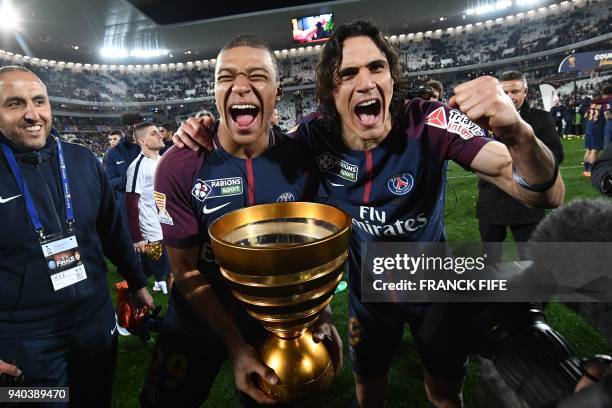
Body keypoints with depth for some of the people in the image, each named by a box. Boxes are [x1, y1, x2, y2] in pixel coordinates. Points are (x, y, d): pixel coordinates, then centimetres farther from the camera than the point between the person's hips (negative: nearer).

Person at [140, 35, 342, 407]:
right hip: (197, 322, -1)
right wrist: (236, 346, -21)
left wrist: (322, 312, -18)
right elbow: (186, 270, -16)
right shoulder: (179, 167, -21)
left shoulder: (300, 160, -16)